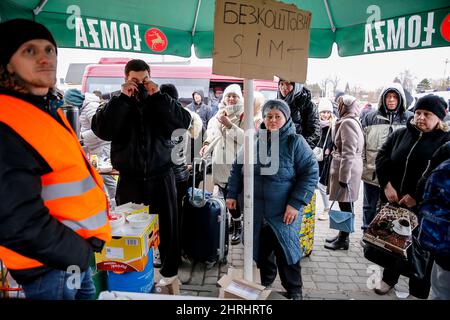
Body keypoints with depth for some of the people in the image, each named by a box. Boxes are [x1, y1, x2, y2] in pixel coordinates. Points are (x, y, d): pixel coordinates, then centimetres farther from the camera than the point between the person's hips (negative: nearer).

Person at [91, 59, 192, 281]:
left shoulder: (160, 102, 6)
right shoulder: (116, 104, 5)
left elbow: (184, 122, -10)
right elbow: (100, 129, -13)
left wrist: (158, 96, -14)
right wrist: (123, 98, -16)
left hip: (161, 178, 1)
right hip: (129, 180, 0)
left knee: (167, 225, 8)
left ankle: (169, 270, 26)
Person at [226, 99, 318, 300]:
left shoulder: (295, 142, -8)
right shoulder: (255, 140, 2)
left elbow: (311, 173, -10)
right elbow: (237, 167, 12)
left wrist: (296, 203, -16)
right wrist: (232, 194, 7)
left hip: (283, 212, -3)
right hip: (256, 210, 4)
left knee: (285, 250, 7)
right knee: (261, 248, 16)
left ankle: (294, 291, 29)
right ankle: (265, 282, 40)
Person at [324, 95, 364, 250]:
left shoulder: (347, 123, -16)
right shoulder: (353, 121, 15)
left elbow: (348, 153, -21)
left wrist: (344, 177, -20)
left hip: (347, 168, -10)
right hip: (347, 167, 10)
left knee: (345, 204, 0)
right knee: (345, 203, 15)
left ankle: (344, 240, 11)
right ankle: (342, 235, 27)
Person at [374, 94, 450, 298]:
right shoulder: (400, 134, 6)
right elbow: (381, 157, 4)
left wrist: (416, 196, -19)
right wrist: (387, 185, -9)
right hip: (393, 200, 4)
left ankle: (418, 292, 27)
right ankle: (389, 278, 39)